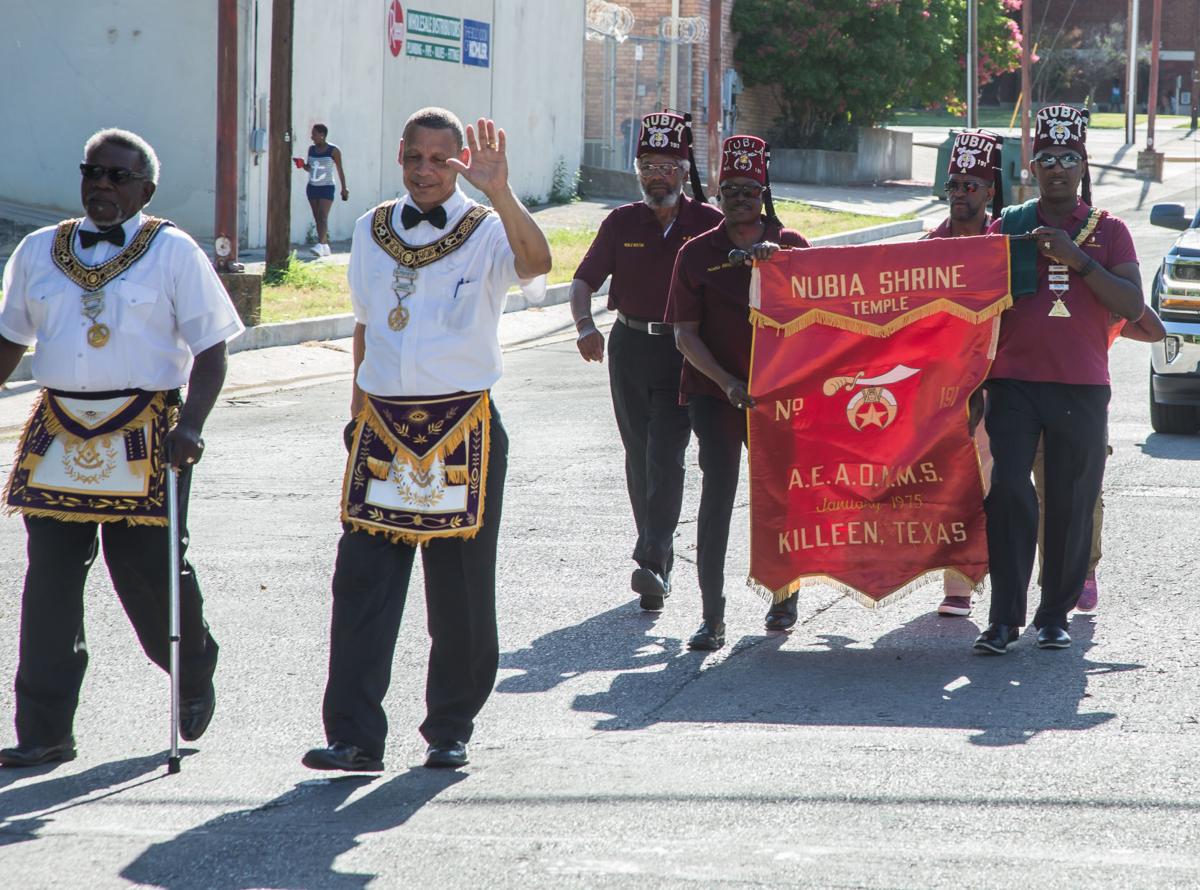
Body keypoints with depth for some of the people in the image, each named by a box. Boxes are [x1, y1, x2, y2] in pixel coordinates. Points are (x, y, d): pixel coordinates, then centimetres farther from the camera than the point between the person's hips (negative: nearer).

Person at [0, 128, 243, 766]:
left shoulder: (173, 254, 2)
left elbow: (210, 349, -1)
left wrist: (190, 425, -14)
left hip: (144, 436, -3)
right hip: (58, 436, 3)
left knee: (149, 571, -2)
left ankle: (195, 675, 29)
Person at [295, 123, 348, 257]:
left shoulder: (333, 150, -8)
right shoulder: (311, 149, 8)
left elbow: (340, 170, -2)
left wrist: (344, 188, -2)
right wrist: (302, 164, -5)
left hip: (327, 188, -6)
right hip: (312, 187, 6)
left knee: (323, 217, -17)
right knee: (317, 218, 6)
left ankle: (320, 245, -28)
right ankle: (325, 246, 13)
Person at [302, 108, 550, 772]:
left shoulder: (486, 232, -2)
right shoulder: (372, 231, 12)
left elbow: (535, 262, -25)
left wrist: (499, 193, -37)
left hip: (463, 429, -3)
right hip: (383, 429, 3)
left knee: (460, 593, 3)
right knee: (362, 585, -5)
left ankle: (450, 730, 17)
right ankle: (354, 735, -6)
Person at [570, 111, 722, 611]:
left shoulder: (709, 224, -2)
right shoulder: (621, 223, 5)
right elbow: (584, 280, 3)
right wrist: (584, 324, -17)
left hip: (685, 351, -4)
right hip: (630, 348, 4)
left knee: (665, 455, -15)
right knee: (639, 457, 9)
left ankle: (652, 562, -22)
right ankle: (660, 560, 20)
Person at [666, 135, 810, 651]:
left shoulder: (790, 247, 6)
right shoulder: (698, 254, 3)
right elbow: (685, 334, -1)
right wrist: (729, 382, -13)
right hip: (714, 391, -1)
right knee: (718, 489, -11)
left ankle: (784, 593, 32)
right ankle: (712, 617, -10)